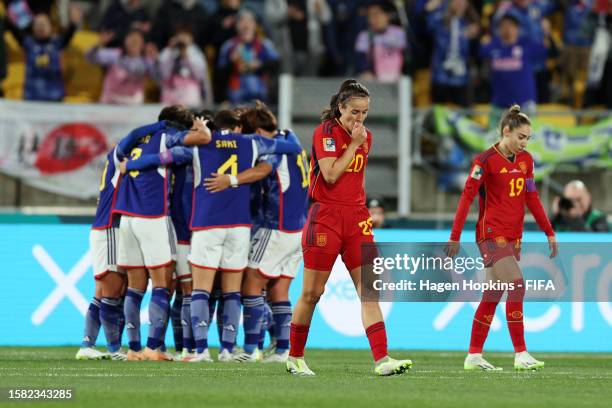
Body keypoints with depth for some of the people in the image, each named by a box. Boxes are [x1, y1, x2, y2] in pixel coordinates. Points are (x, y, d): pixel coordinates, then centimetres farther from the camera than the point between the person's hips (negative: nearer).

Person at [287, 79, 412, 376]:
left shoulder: (365, 136, 12)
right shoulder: (325, 132, -8)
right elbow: (331, 175, -18)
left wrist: (362, 211, 17)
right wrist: (354, 144, -12)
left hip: (356, 218, 6)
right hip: (326, 217, -6)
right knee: (312, 293, 1)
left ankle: (382, 360, -14)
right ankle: (295, 357, 17)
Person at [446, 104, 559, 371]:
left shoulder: (525, 160, 10)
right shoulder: (486, 159, -11)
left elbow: (531, 198, 16)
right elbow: (467, 196, -11)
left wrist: (549, 232, 13)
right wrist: (455, 236, -13)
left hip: (513, 236, 7)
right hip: (491, 234, -7)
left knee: (493, 296, 9)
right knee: (517, 285, -19)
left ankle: (473, 356, 16)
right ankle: (521, 354, -18)